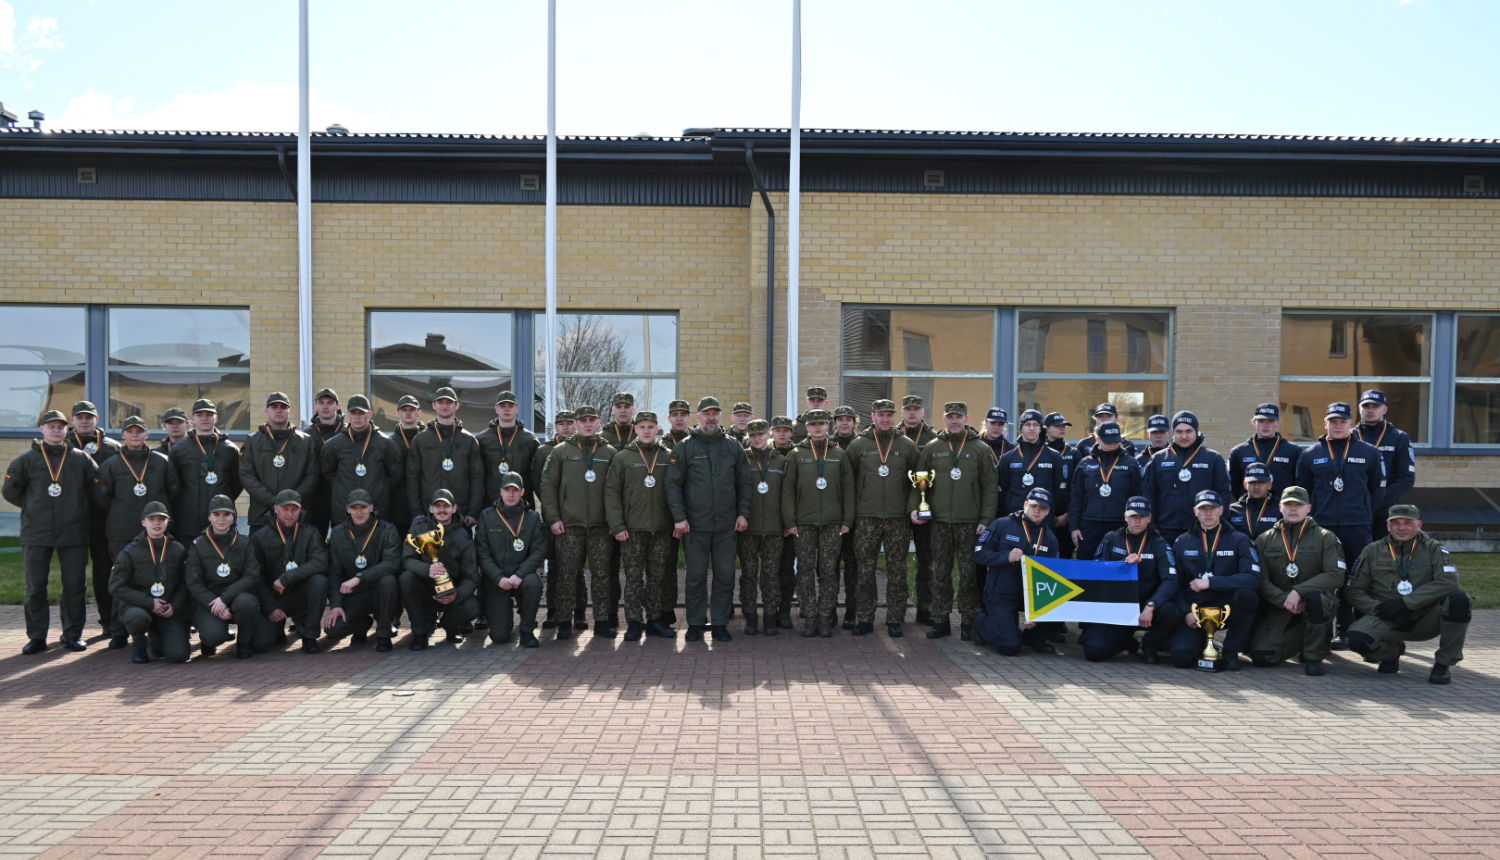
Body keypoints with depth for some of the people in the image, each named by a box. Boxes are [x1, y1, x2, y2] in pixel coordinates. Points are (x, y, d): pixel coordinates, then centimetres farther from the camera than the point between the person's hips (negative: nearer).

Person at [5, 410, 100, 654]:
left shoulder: (81, 458, 6)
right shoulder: (28, 459, 5)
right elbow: (10, 491, 12)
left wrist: (79, 509, 8)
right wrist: (33, 506, 7)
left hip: (74, 532, 0)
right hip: (36, 533, 0)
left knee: (75, 585, 2)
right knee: (35, 586, 2)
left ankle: (73, 634, 12)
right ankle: (37, 637, 12)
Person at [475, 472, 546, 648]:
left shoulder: (533, 517, 1)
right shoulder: (487, 516, 1)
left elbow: (539, 552, -6)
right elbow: (482, 553, -4)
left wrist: (519, 575, -22)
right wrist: (499, 578, -18)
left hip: (522, 575, 0)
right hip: (495, 580, 0)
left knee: (533, 583, -37)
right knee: (499, 637, -11)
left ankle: (527, 631, -12)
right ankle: (507, 611, 27)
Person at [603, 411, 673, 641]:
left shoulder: (668, 457, 9)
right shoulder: (622, 458, 4)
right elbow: (611, 492, 0)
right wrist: (617, 525, -8)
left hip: (662, 528, 2)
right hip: (632, 529, -2)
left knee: (657, 576, 7)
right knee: (633, 577, 1)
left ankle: (655, 619, 16)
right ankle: (634, 622, 9)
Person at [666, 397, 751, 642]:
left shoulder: (733, 447, 10)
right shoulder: (684, 447, 3)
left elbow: (744, 483, 12)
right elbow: (673, 484, 0)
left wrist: (743, 513, 2)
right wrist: (679, 517, -8)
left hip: (726, 525, 2)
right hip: (695, 525, -2)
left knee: (725, 575, 4)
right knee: (696, 576, 5)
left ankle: (720, 623, 15)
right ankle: (695, 624, 16)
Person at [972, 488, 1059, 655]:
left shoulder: (1050, 538, 4)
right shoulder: (1002, 525, -6)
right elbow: (979, 554, -9)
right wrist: (1006, 556, -25)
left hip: (1032, 594, 4)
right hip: (1000, 596, -4)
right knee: (1010, 647, -19)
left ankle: (1034, 635, 5)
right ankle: (982, 621, 13)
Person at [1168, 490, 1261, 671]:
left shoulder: (1239, 540, 1)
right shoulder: (1182, 542, 7)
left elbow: (1253, 578, -15)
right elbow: (1176, 584, 6)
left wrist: (1210, 582, -21)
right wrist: (1186, 613, -10)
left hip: (1227, 608, 0)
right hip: (1194, 609, 0)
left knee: (1246, 593, -34)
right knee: (1181, 657, -25)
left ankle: (1231, 651, -11)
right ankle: (1202, 642, 14)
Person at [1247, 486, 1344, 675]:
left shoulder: (1325, 537, 3)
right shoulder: (1265, 539, 9)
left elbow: (1336, 575, -11)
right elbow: (1261, 580, 1)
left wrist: (1299, 591, -22)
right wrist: (1284, 599, -16)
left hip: (1317, 606, -2)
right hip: (1279, 608, 2)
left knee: (1315, 596, -39)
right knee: (1261, 656, -17)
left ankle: (1314, 656, -16)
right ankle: (1297, 642, 18)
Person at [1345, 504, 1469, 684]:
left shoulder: (1432, 548, 2)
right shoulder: (1372, 551, 5)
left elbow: (1448, 582, -15)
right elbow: (1354, 590, 4)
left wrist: (1406, 602, -21)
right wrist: (1379, 608, -15)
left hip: (1426, 619, 0)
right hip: (1388, 622, 0)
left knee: (1459, 599, -29)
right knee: (1356, 639, -30)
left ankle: (1444, 664, -12)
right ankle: (1391, 652, 9)